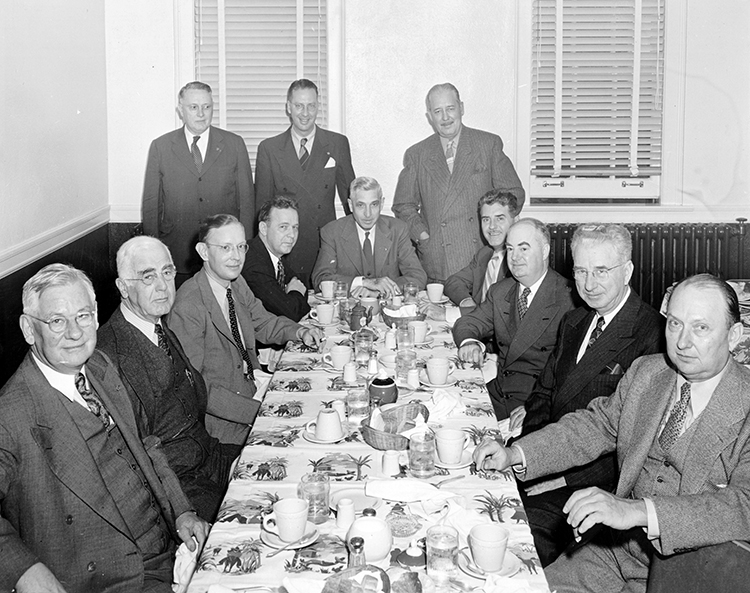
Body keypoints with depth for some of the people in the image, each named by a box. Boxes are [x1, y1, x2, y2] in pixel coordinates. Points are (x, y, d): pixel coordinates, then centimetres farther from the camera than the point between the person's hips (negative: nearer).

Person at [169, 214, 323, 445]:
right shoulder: (187, 308, -23)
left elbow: (263, 323, 22)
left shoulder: (237, 284, 4)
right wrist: (257, 410, -28)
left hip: (252, 390, 8)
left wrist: (299, 332, 1)